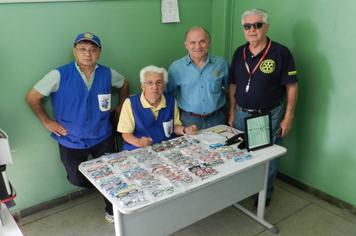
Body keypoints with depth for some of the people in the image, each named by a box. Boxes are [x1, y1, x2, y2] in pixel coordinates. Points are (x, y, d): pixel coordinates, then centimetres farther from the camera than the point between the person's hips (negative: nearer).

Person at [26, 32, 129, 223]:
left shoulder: (107, 74, -7)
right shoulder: (59, 75, -16)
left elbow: (124, 84, 16)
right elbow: (32, 97, -7)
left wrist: (121, 106, 10)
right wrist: (46, 121, -6)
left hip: (102, 137, 2)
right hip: (72, 140, -1)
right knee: (77, 179, 12)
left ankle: (112, 211, 32)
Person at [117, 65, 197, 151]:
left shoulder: (171, 101, 2)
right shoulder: (130, 103, -9)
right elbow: (126, 133, -5)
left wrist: (185, 130, -5)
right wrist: (139, 142, -23)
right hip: (139, 151, -3)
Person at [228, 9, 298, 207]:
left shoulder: (281, 53, -13)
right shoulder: (239, 53, 2)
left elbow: (292, 87, -10)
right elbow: (233, 85, 9)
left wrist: (288, 117, -11)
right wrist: (232, 113, 8)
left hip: (269, 116, -4)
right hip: (242, 114, 5)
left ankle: (266, 194, 34)